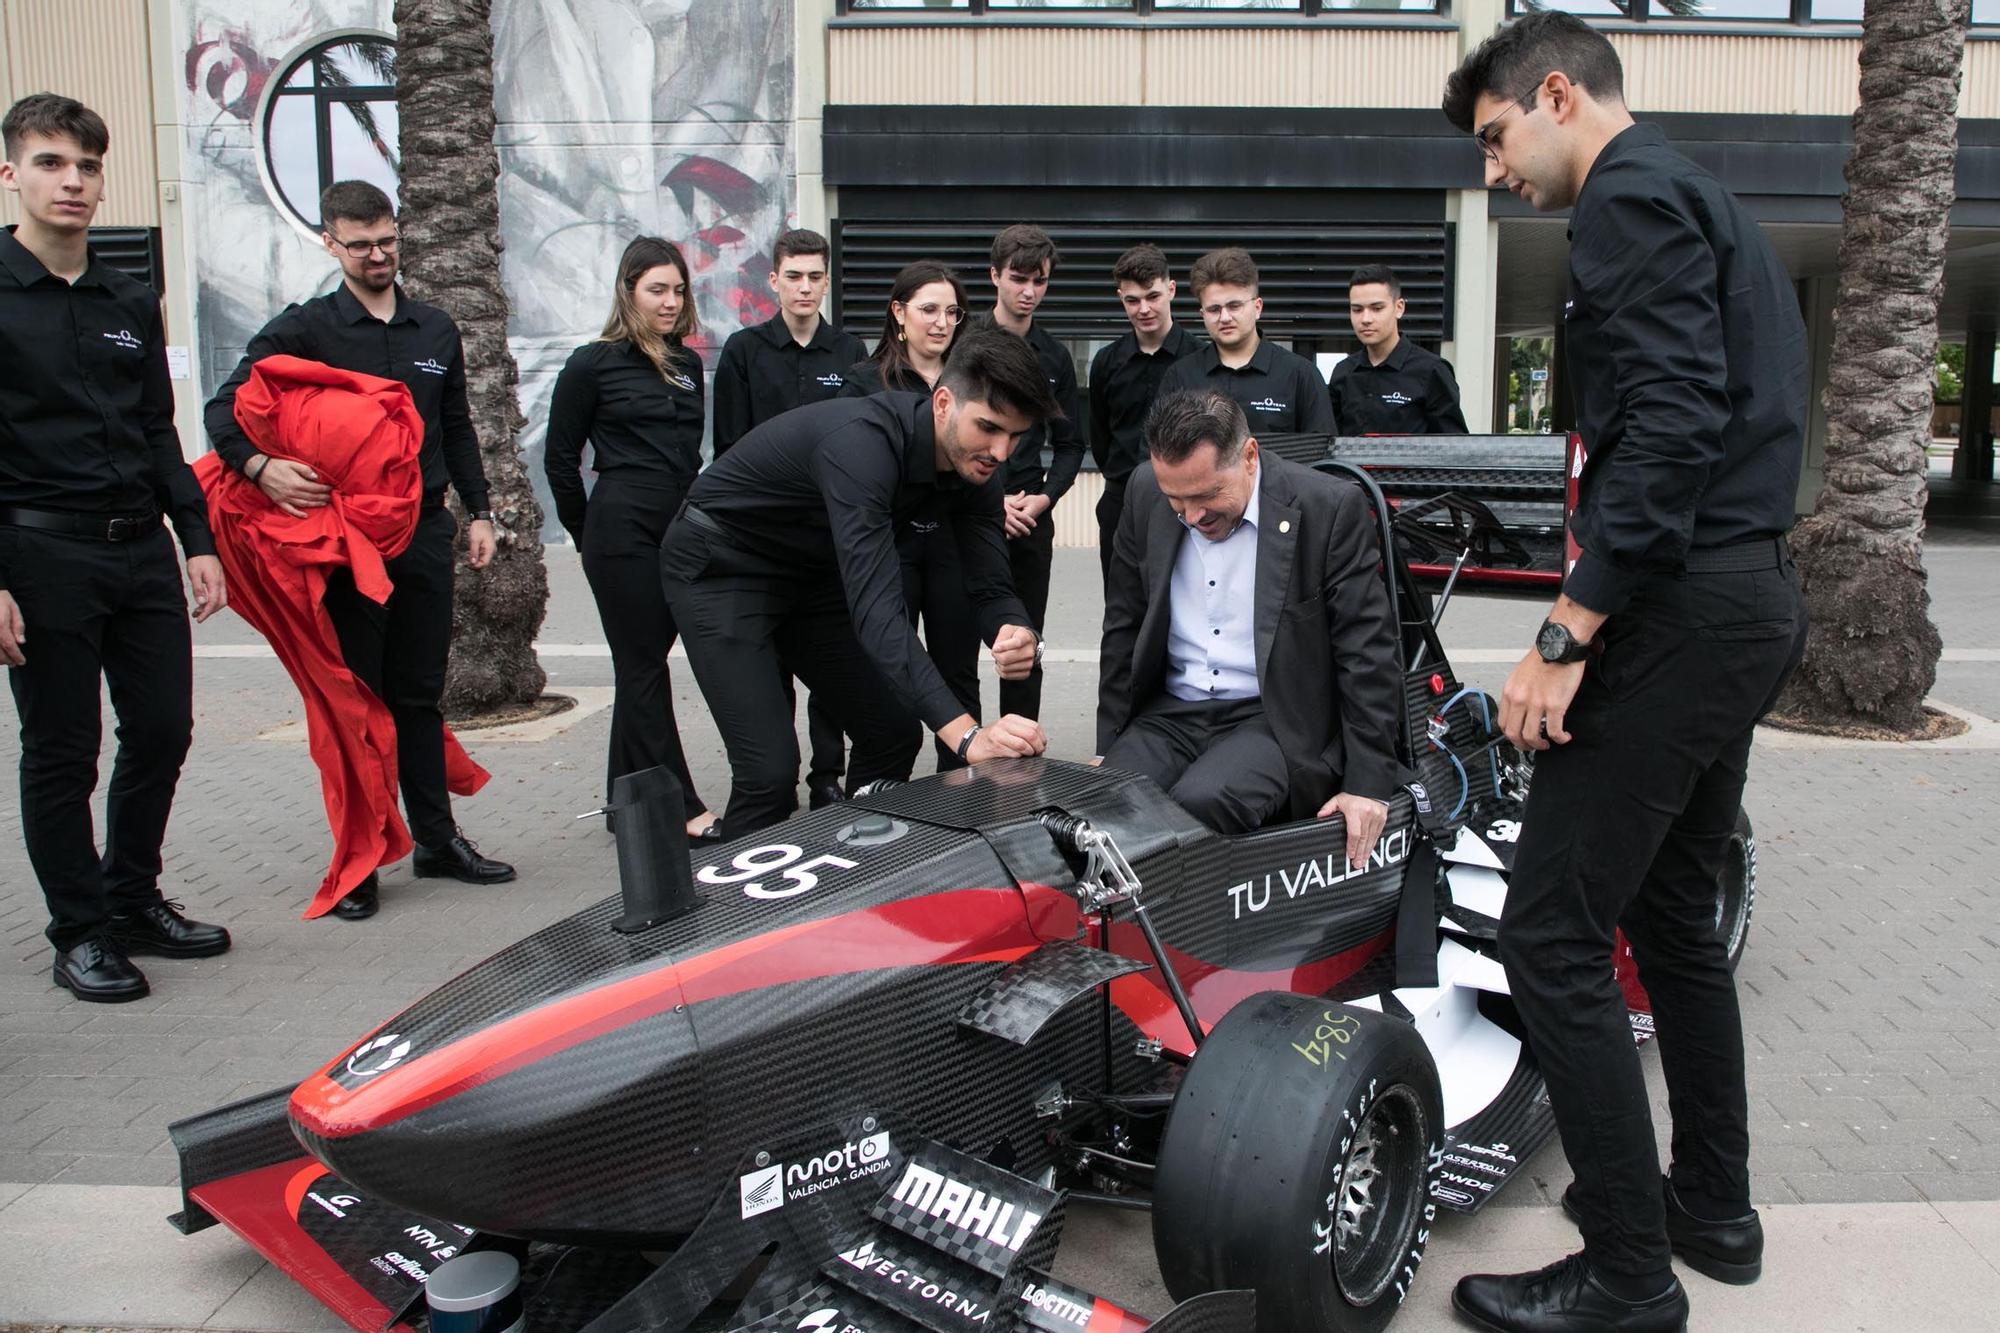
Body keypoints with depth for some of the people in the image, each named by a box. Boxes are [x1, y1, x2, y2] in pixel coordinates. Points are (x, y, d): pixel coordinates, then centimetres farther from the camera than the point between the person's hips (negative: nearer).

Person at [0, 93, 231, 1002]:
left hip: (142, 550, 5)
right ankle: (80, 933, 18)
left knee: (163, 732, 8)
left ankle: (135, 902, 27)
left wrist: (197, 541, 10)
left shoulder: (131, 305, 14)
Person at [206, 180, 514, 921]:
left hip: (425, 533, 4)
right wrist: (260, 466, -26)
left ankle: (437, 838, 20)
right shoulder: (304, 330, -2)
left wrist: (478, 511, 12)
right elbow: (225, 408, -7)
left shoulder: (436, 330, 13)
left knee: (419, 695, 11)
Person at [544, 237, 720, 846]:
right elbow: (560, 458, 3)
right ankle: (678, 809, 0)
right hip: (624, 532, -6)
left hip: (682, 533, 6)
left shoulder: (687, 364, 15)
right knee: (644, 667, -2)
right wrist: (587, 534, 6)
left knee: (642, 665, 11)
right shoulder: (594, 363, -1)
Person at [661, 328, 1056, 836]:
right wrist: (966, 736, -52)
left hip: (813, 569, 8)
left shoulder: (976, 465, -12)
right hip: (722, 567, -8)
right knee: (770, 770, -17)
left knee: (894, 735, 5)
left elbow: (989, 587, -11)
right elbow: (875, 605, -43)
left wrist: (1019, 636, -36)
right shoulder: (863, 442, -36)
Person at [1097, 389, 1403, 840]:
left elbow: (1367, 654, -8)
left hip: (1273, 719, -3)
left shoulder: (1330, 508, -12)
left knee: (1200, 802, -31)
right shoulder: (1147, 493, 1)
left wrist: (1368, 784, -9)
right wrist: (1108, 750, 8)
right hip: (1169, 714, 4)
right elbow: (1124, 630, 10)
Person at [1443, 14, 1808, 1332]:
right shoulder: (1704, 200, 23)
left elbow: (1671, 422, -22)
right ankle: (1713, 1206, 33)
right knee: (1672, 910, 20)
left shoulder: (1630, 196, -8)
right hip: (1752, 595, 11)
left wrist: (1566, 636, -23)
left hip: (1682, 604, -11)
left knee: (1554, 930, -6)